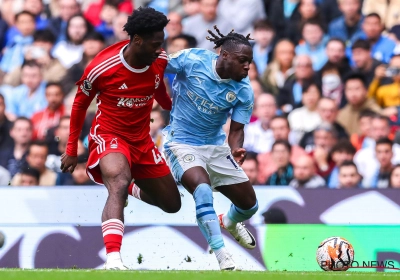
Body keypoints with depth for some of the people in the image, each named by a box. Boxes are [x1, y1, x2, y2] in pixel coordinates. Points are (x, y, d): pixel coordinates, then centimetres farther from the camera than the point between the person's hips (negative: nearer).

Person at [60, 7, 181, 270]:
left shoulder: (160, 61, -10)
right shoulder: (102, 68, -22)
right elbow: (80, 104, -4)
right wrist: (72, 150, 2)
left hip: (142, 138, 6)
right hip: (109, 136, -6)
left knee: (172, 204, 14)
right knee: (119, 184, -37)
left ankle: (134, 190, 48)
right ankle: (113, 259, -50)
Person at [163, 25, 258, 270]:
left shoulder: (244, 91, -12)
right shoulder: (191, 60, -21)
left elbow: (236, 130, -10)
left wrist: (236, 149, -29)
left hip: (216, 146, 4)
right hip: (182, 143, -4)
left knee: (249, 204, 8)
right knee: (203, 188, -32)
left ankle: (229, 223, 47)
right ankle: (222, 257, -30)